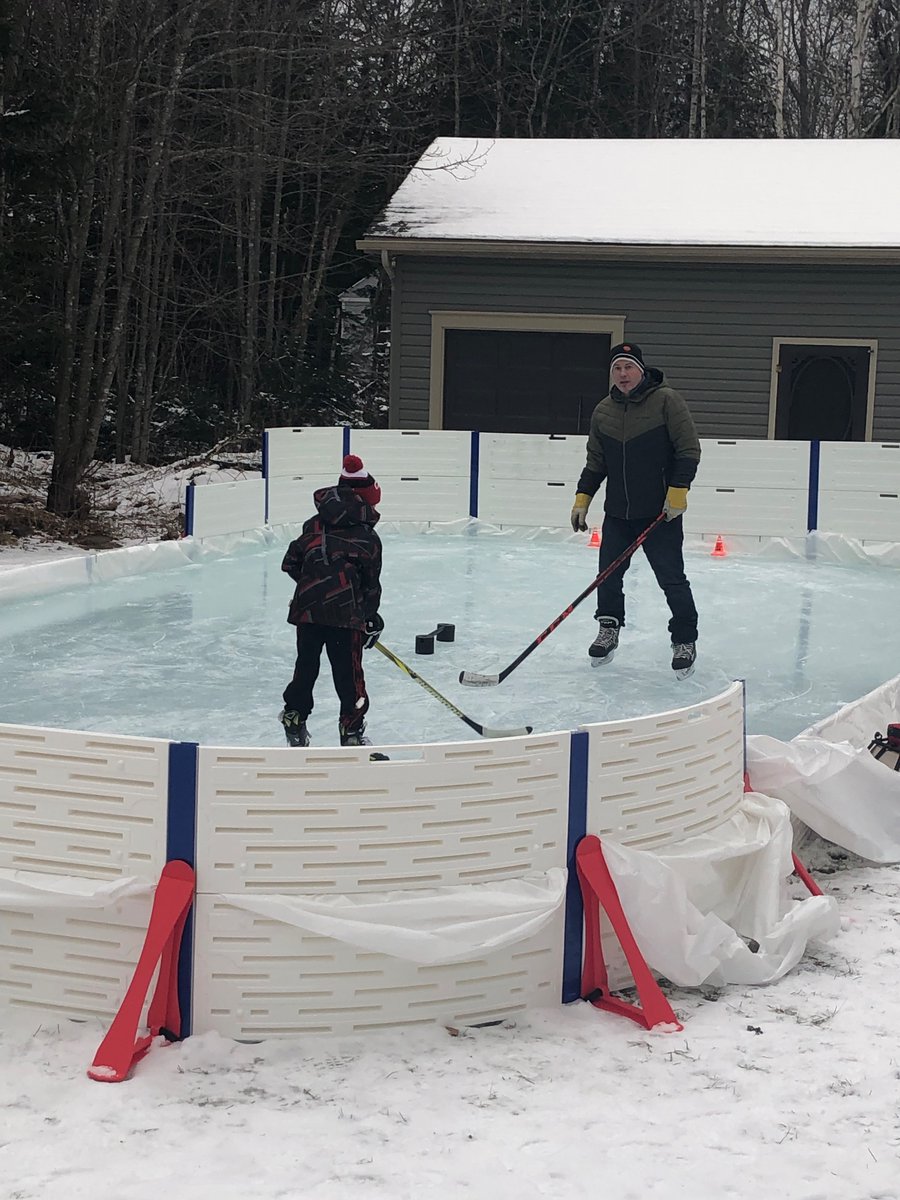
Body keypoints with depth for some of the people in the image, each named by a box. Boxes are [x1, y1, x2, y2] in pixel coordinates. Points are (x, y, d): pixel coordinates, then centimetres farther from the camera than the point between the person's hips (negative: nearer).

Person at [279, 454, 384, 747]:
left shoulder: (314, 525, 9)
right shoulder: (368, 538, -1)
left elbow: (291, 563, 12)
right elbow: (371, 585, 5)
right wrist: (372, 618, 19)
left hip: (307, 609, 4)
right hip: (345, 614, -4)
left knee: (305, 668, 17)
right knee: (349, 674, 5)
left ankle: (294, 720, 25)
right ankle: (352, 730, 8)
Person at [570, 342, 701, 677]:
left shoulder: (666, 400, -9)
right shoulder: (603, 411, 7)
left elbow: (689, 449, -10)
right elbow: (596, 462, 14)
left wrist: (678, 490, -16)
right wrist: (583, 498, 7)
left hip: (661, 511, -5)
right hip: (617, 512, 5)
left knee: (671, 578, -3)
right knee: (609, 571, 7)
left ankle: (685, 640, 11)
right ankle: (609, 630, 28)